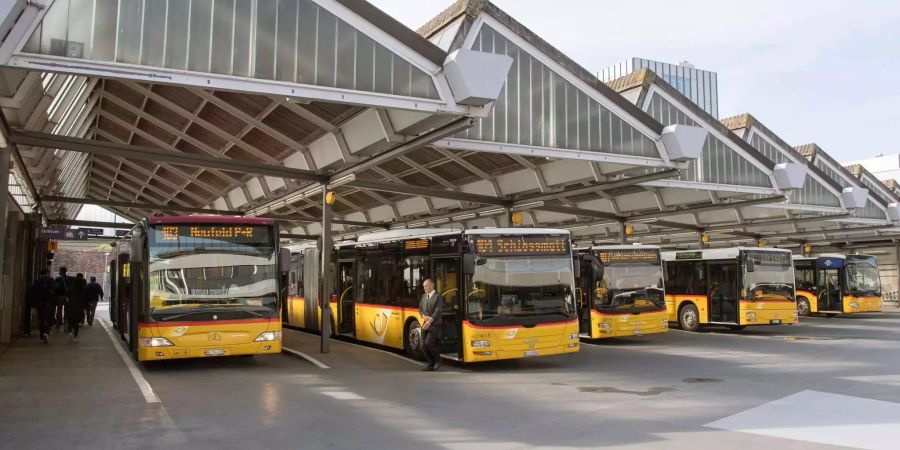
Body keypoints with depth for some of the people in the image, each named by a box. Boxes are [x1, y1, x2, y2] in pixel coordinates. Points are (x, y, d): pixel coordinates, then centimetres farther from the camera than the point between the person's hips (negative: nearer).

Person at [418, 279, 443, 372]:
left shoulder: (438, 297, -7)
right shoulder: (424, 296, 15)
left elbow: (437, 311, -16)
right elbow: (420, 308, 15)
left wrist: (429, 321, -25)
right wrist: (424, 316, -7)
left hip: (434, 325, -7)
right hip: (425, 324, 7)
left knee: (428, 343, -19)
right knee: (423, 346, 2)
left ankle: (438, 360, 5)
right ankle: (432, 364, 15)